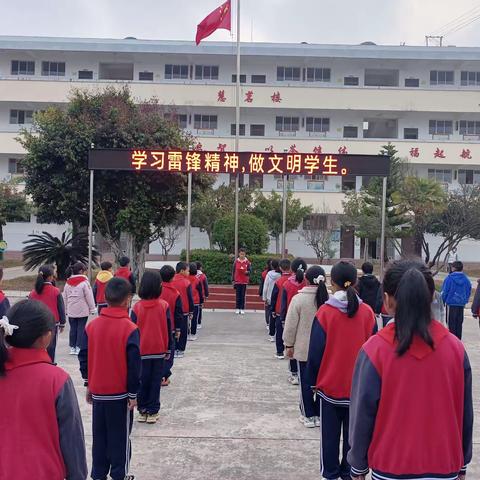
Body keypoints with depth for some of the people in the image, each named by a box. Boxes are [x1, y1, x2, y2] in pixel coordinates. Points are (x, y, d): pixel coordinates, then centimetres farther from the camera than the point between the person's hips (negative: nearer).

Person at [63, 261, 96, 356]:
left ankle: (72, 347, 15)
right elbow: (89, 296, -10)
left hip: (71, 311, 5)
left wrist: (66, 310, 19)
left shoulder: (68, 282, 8)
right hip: (82, 310, -5)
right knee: (81, 328, 1)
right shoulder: (84, 282, -11)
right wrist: (92, 308, -1)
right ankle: (79, 347, 1)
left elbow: (65, 297, 12)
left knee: (73, 328, 10)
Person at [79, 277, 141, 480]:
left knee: (99, 435, 17)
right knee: (120, 435, 10)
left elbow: (84, 357, 3)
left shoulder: (92, 325, -3)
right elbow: (134, 365, -15)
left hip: (98, 391, 4)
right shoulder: (130, 329, -17)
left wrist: (88, 385, 14)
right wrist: (133, 394, -6)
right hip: (120, 393, -4)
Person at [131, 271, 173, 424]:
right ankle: (153, 412, 11)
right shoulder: (164, 306, -8)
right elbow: (168, 329, -2)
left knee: (142, 381, 11)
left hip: (142, 351, 0)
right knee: (155, 381, 8)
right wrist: (168, 349, 8)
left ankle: (142, 410, 18)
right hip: (159, 351, 0)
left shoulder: (137, 307, -9)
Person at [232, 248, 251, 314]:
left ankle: (242, 309, 7)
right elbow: (233, 271, 6)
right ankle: (237, 309, 8)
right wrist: (233, 280, 2)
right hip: (237, 281, 0)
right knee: (238, 295, 2)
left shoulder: (247, 262, 1)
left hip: (244, 281, 0)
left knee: (243, 295, 2)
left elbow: (250, 271, 3)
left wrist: (247, 272, -20)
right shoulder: (236, 261, 3)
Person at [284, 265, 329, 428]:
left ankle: (309, 416, 17)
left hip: (303, 348, -2)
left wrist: (289, 344, 4)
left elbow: (291, 325, -9)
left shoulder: (298, 299, -15)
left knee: (306, 382, 10)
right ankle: (319, 414, 23)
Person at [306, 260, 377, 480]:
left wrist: (313, 380, 4)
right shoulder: (367, 312, -7)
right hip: (358, 386, 2)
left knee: (330, 433, 12)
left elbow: (315, 351, -9)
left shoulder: (325, 312, -14)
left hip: (330, 384, -2)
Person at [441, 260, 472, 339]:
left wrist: (442, 301, 3)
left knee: (451, 323, 2)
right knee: (459, 323, 13)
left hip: (451, 303, -4)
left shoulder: (449, 278, -11)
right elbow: (468, 292, 9)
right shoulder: (466, 279, 2)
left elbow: (444, 291, -9)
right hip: (461, 304, 4)